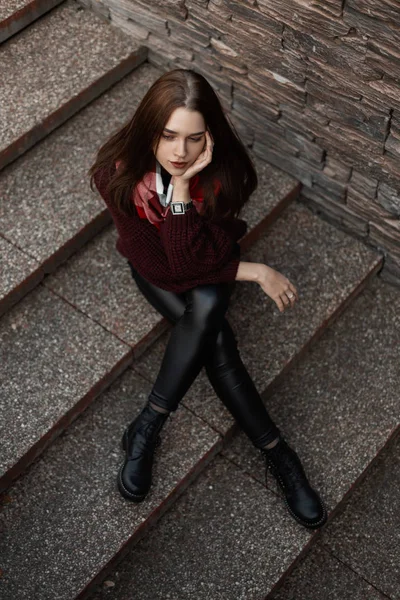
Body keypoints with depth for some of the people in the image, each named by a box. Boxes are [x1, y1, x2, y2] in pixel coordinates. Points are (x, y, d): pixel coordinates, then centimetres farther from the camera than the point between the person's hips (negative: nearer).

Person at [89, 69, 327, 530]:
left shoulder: (225, 171, -29)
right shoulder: (119, 173, -28)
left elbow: (195, 259, -31)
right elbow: (154, 264, -26)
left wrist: (182, 188, -43)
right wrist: (251, 272, -27)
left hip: (210, 267, 1)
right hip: (156, 271, 0)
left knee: (206, 307, -34)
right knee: (216, 340, -27)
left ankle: (146, 428, -21)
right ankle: (276, 453, -16)